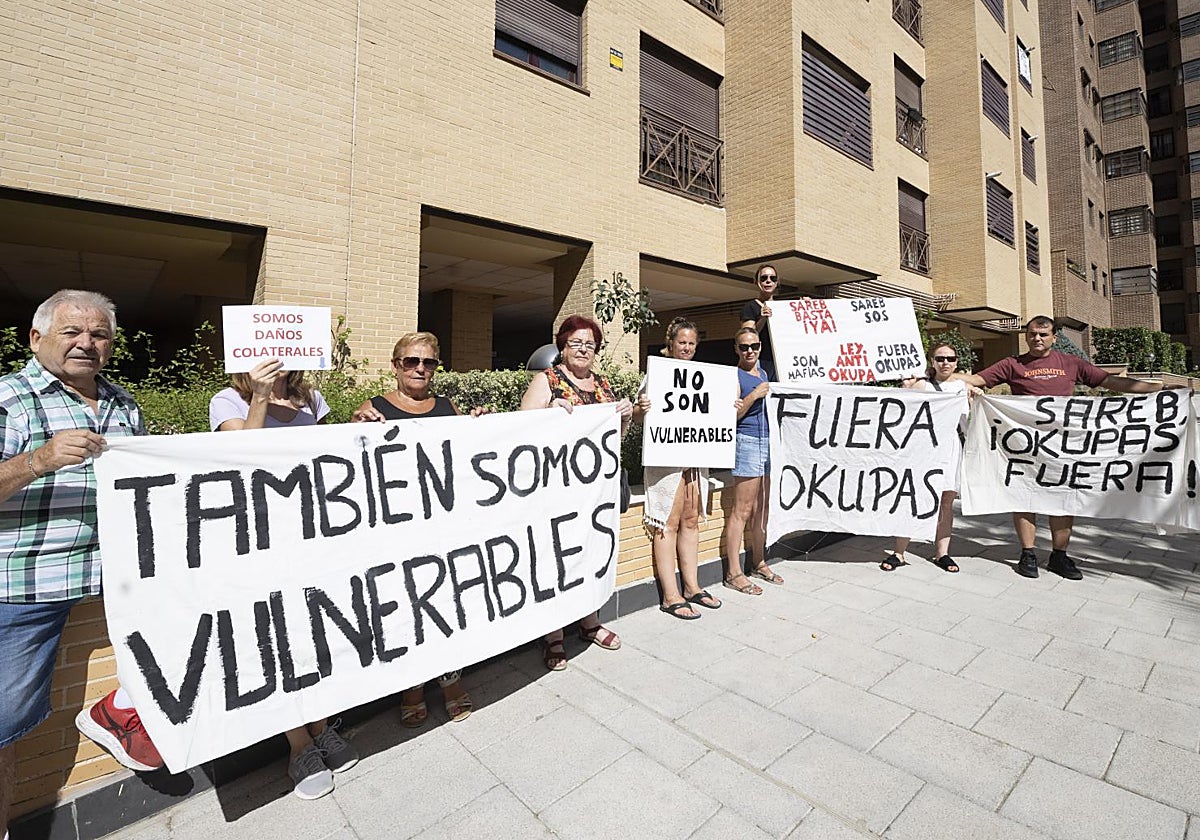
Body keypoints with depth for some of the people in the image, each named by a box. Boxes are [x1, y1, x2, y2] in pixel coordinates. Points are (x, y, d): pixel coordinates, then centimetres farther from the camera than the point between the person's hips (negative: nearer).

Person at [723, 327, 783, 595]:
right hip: (747, 442, -8)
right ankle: (733, 573, 0)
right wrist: (754, 395, -24)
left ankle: (759, 563, 25)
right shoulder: (734, 375, -5)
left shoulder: (764, 370, 16)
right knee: (742, 510, -6)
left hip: (770, 442, 8)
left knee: (762, 507, 13)